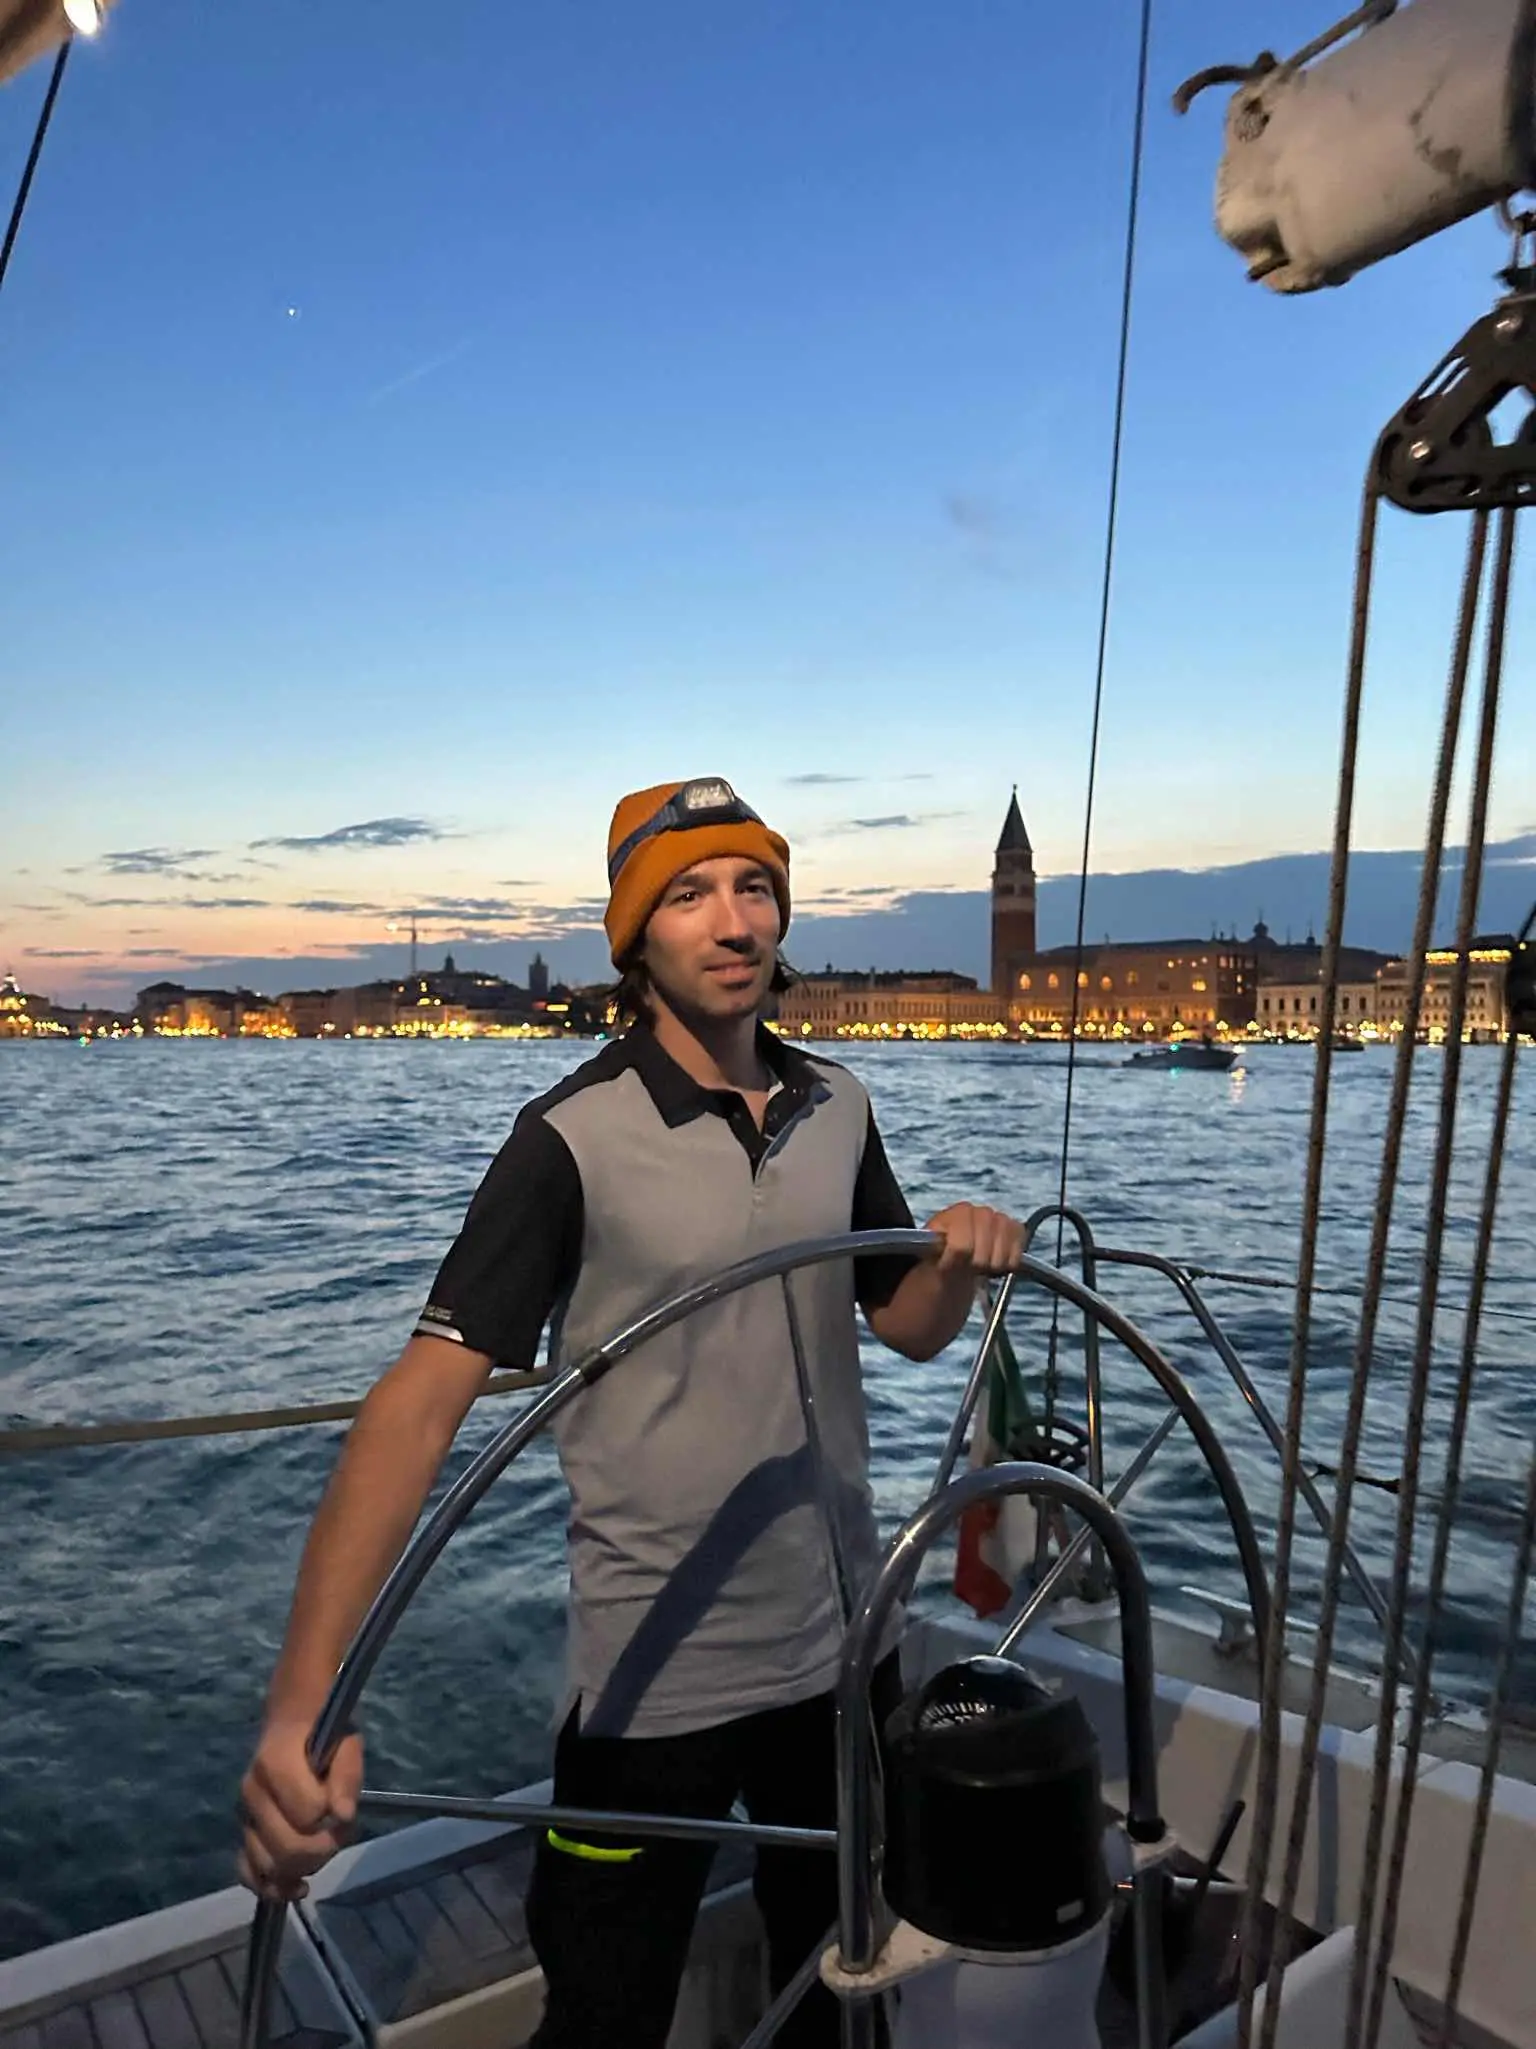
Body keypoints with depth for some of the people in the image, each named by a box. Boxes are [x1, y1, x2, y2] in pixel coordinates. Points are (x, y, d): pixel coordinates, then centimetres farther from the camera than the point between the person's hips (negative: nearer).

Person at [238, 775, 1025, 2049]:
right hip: (658, 1681, -5)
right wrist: (302, 1706, -33)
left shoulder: (839, 1107, -2)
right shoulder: (574, 1140, -19)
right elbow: (422, 1400, -24)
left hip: (844, 1645, 5)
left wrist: (962, 1264, -15)